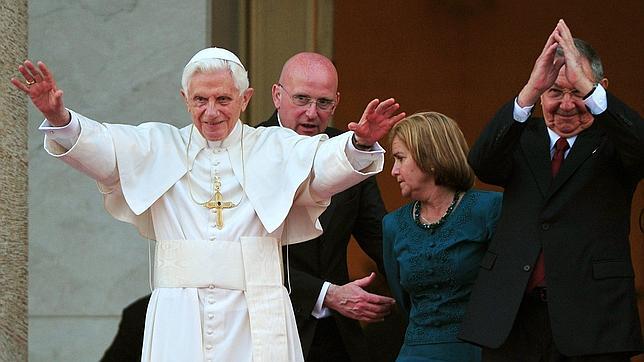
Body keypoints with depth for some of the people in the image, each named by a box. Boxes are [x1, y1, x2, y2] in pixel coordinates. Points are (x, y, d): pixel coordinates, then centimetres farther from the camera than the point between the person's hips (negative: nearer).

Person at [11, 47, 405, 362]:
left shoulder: (275, 149, 9)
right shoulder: (159, 147, 12)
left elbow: (327, 163, -7)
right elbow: (102, 148, -3)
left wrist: (360, 143, -30)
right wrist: (59, 118, -24)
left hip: (257, 321, 0)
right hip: (180, 320, 0)